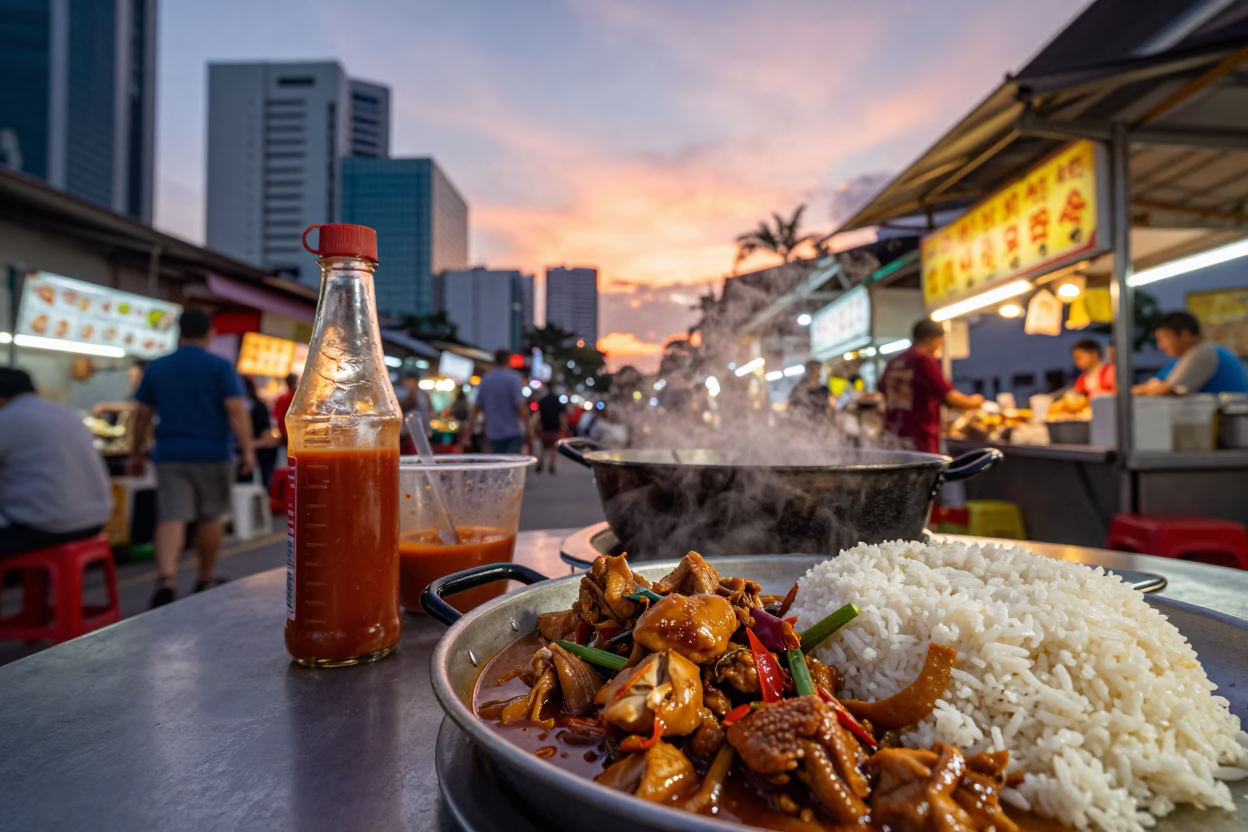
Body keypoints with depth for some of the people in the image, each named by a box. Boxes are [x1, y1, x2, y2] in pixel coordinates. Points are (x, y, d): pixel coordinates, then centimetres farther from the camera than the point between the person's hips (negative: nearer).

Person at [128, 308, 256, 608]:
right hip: (211, 453, -2)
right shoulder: (221, 367, -4)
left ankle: (166, 580, -20)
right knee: (211, 517, 10)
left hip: (170, 454, 2)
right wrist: (247, 449, -11)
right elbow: (236, 410, -12)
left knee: (171, 517, -2)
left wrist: (137, 452, 21)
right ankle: (206, 579, 22)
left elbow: (142, 415, 12)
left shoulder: (156, 367, 8)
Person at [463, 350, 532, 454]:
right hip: (513, 433, -5)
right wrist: (529, 431, -11)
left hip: (493, 433, 5)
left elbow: (476, 408, 8)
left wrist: (467, 433, 10)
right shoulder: (513, 378, -7)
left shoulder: (485, 380, 9)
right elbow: (520, 406, -14)